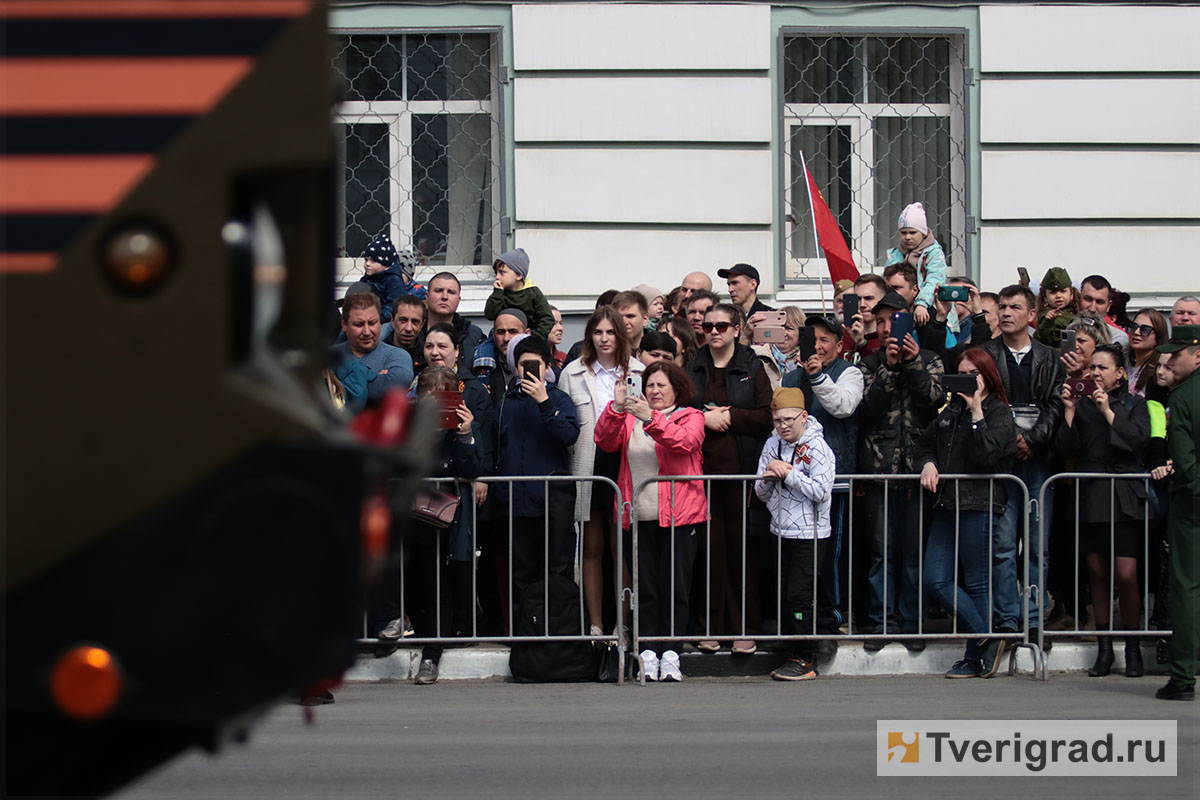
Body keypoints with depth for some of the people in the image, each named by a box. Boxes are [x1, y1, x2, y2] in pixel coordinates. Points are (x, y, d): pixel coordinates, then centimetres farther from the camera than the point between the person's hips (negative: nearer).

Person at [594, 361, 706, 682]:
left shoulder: (690, 416, 7)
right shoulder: (629, 419, 15)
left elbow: (685, 441, -14)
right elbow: (604, 441, 0)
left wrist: (651, 419, -25)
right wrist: (617, 408, -15)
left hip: (678, 515, -2)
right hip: (640, 517, 2)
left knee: (676, 586, -3)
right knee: (645, 586, 0)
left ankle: (670, 654, 0)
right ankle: (648, 653, 2)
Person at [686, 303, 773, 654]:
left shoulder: (752, 368, 6)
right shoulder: (693, 368, 12)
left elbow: (766, 416, -1)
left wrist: (728, 416, -10)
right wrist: (703, 418, -8)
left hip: (739, 467, -2)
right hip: (701, 467, 2)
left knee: (741, 546, -2)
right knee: (709, 547, -1)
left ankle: (745, 629, 4)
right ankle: (711, 627, 6)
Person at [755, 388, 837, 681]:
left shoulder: (817, 447, -10)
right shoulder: (772, 445, 11)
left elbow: (820, 491, -19)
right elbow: (761, 493, 14)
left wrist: (789, 473, -16)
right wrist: (768, 478, -8)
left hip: (810, 533, -7)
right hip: (781, 532, 7)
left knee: (799, 594, -9)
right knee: (784, 595, 8)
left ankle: (803, 659, -3)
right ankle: (790, 655, 18)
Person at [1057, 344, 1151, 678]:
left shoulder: (1134, 404, 5)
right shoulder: (1083, 405, 12)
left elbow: (1140, 441, -11)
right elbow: (1067, 449, 4)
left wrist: (1108, 412, -13)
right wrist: (1069, 411, -6)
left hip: (1124, 498, -3)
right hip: (1091, 497, 3)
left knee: (1126, 575, -9)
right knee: (1097, 572, 4)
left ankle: (1132, 648, 3)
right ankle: (1104, 648, 11)